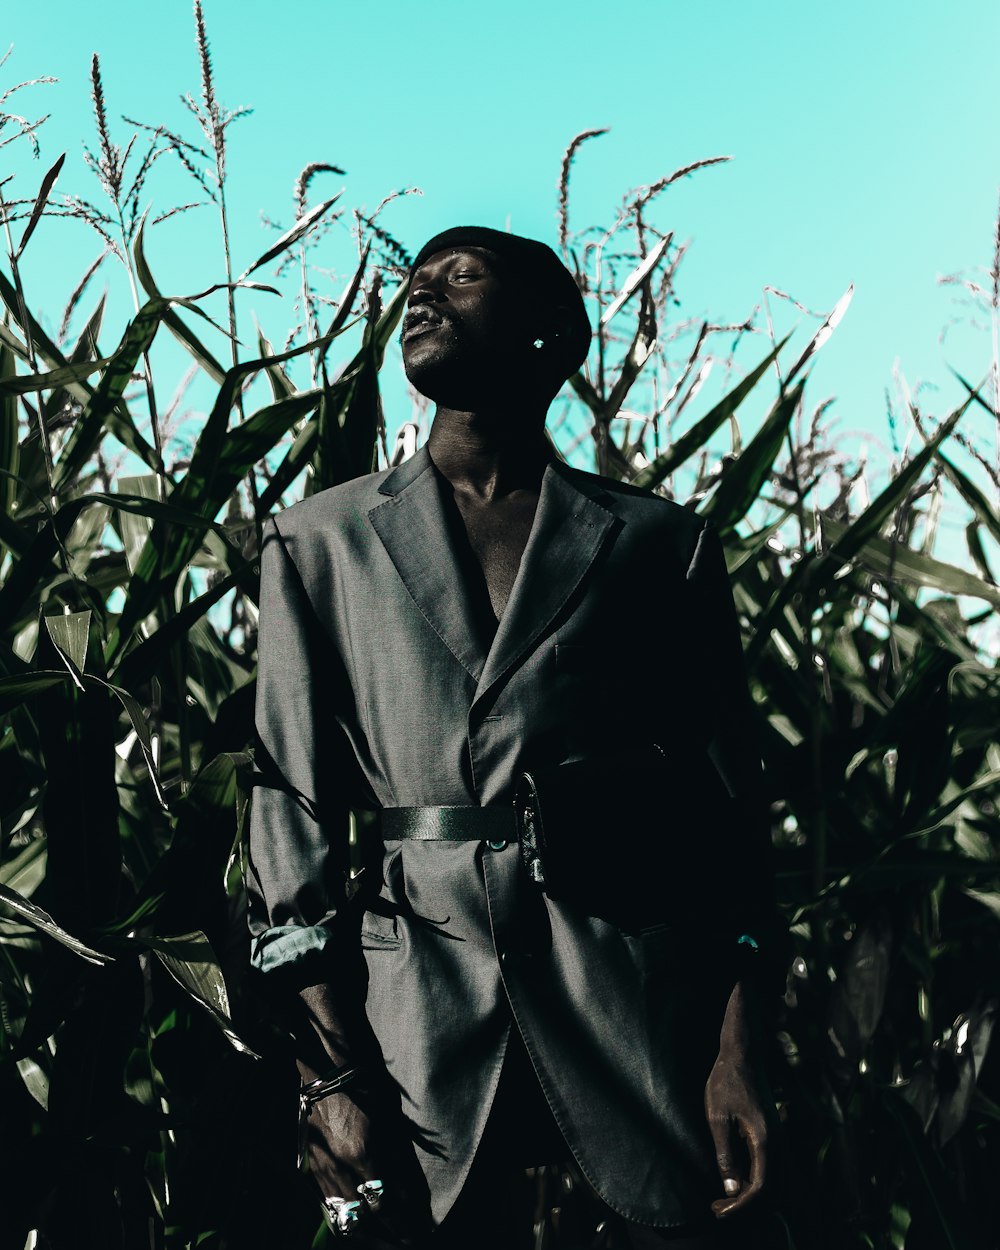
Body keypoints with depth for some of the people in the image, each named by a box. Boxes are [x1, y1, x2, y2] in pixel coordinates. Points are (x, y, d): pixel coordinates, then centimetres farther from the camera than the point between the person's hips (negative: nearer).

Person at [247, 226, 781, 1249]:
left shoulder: (661, 544, 7)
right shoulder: (320, 542, 9)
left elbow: (729, 795, 5)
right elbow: (293, 808, 3)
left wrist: (738, 1048, -4)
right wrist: (329, 1073, -6)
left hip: (639, 997, 0)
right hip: (420, 993, 1)